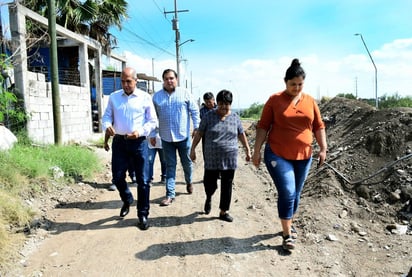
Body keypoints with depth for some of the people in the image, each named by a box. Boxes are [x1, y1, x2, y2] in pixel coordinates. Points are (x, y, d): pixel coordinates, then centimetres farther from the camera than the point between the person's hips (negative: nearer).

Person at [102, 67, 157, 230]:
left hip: (139, 142, -2)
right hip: (119, 142, 3)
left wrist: (140, 132, -17)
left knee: (142, 180, 2)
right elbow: (106, 116, 10)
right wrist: (107, 126, -14)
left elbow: (153, 121, 0)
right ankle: (127, 200, 38)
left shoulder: (145, 97, -1)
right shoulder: (113, 97, 8)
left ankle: (143, 215, 15)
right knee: (117, 177, 7)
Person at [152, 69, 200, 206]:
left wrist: (196, 126, -3)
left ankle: (189, 182, 42)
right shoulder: (156, 96, 3)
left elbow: (194, 111, 1)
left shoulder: (185, 93, -2)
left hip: (183, 136, -1)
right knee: (170, 166, 5)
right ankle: (170, 194, 11)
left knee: (187, 162, 13)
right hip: (166, 137, 1)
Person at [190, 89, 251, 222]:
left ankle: (223, 212, 19)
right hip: (212, 159, -2)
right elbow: (199, 133, 1)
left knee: (227, 186, 5)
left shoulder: (235, 117, 6)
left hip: (229, 159, 2)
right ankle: (209, 198, 38)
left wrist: (247, 150, 14)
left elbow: (242, 135, 14)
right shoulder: (208, 116, -2)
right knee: (210, 184, 3)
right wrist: (193, 149, -2)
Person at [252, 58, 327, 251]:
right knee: (287, 193, -10)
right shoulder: (275, 100, -4)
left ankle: (288, 226, 34)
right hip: (278, 155, -4)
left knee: (295, 194, 14)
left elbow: (318, 127, 11)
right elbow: (263, 127, -3)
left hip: (303, 157, 4)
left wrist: (323, 149, 3)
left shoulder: (310, 101, 6)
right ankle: (287, 235, 5)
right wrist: (257, 151, -7)